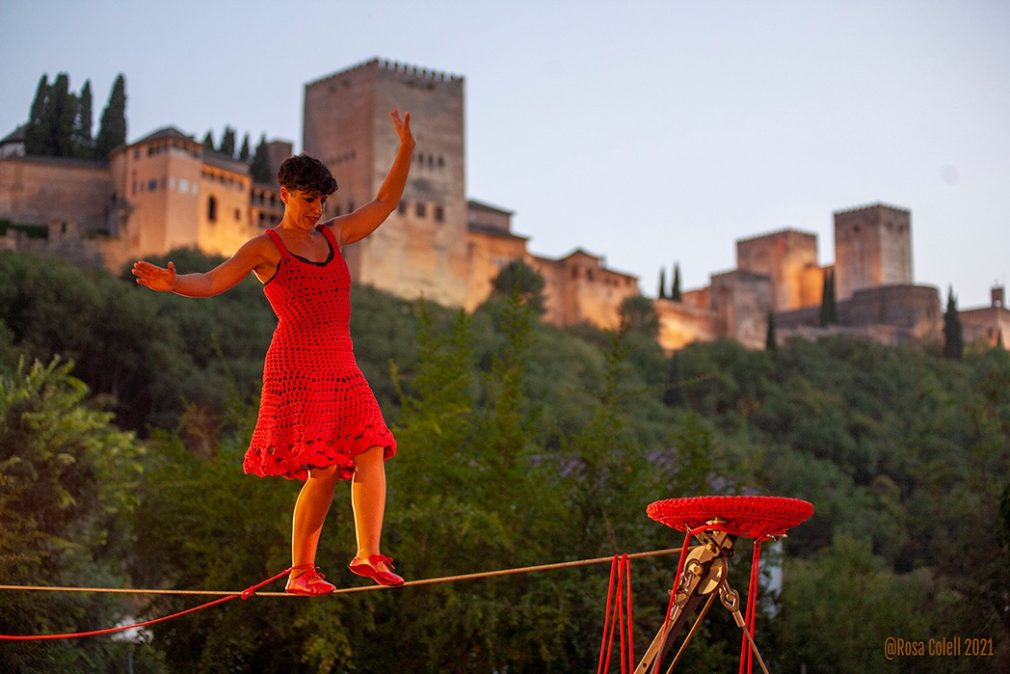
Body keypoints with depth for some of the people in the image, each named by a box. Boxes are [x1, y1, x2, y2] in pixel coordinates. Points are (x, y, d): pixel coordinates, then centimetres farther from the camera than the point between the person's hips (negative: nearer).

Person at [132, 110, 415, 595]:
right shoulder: (265, 248, 1)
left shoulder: (334, 235, 17)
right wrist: (174, 285, -30)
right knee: (324, 471, -12)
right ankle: (301, 571, -2)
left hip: (342, 368, 6)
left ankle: (368, 555, -9)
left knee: (371, 454, -9)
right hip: (296, 366, -6)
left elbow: (385, 202, 25)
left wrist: (405, 148, 18)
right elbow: (213, 281, -10)